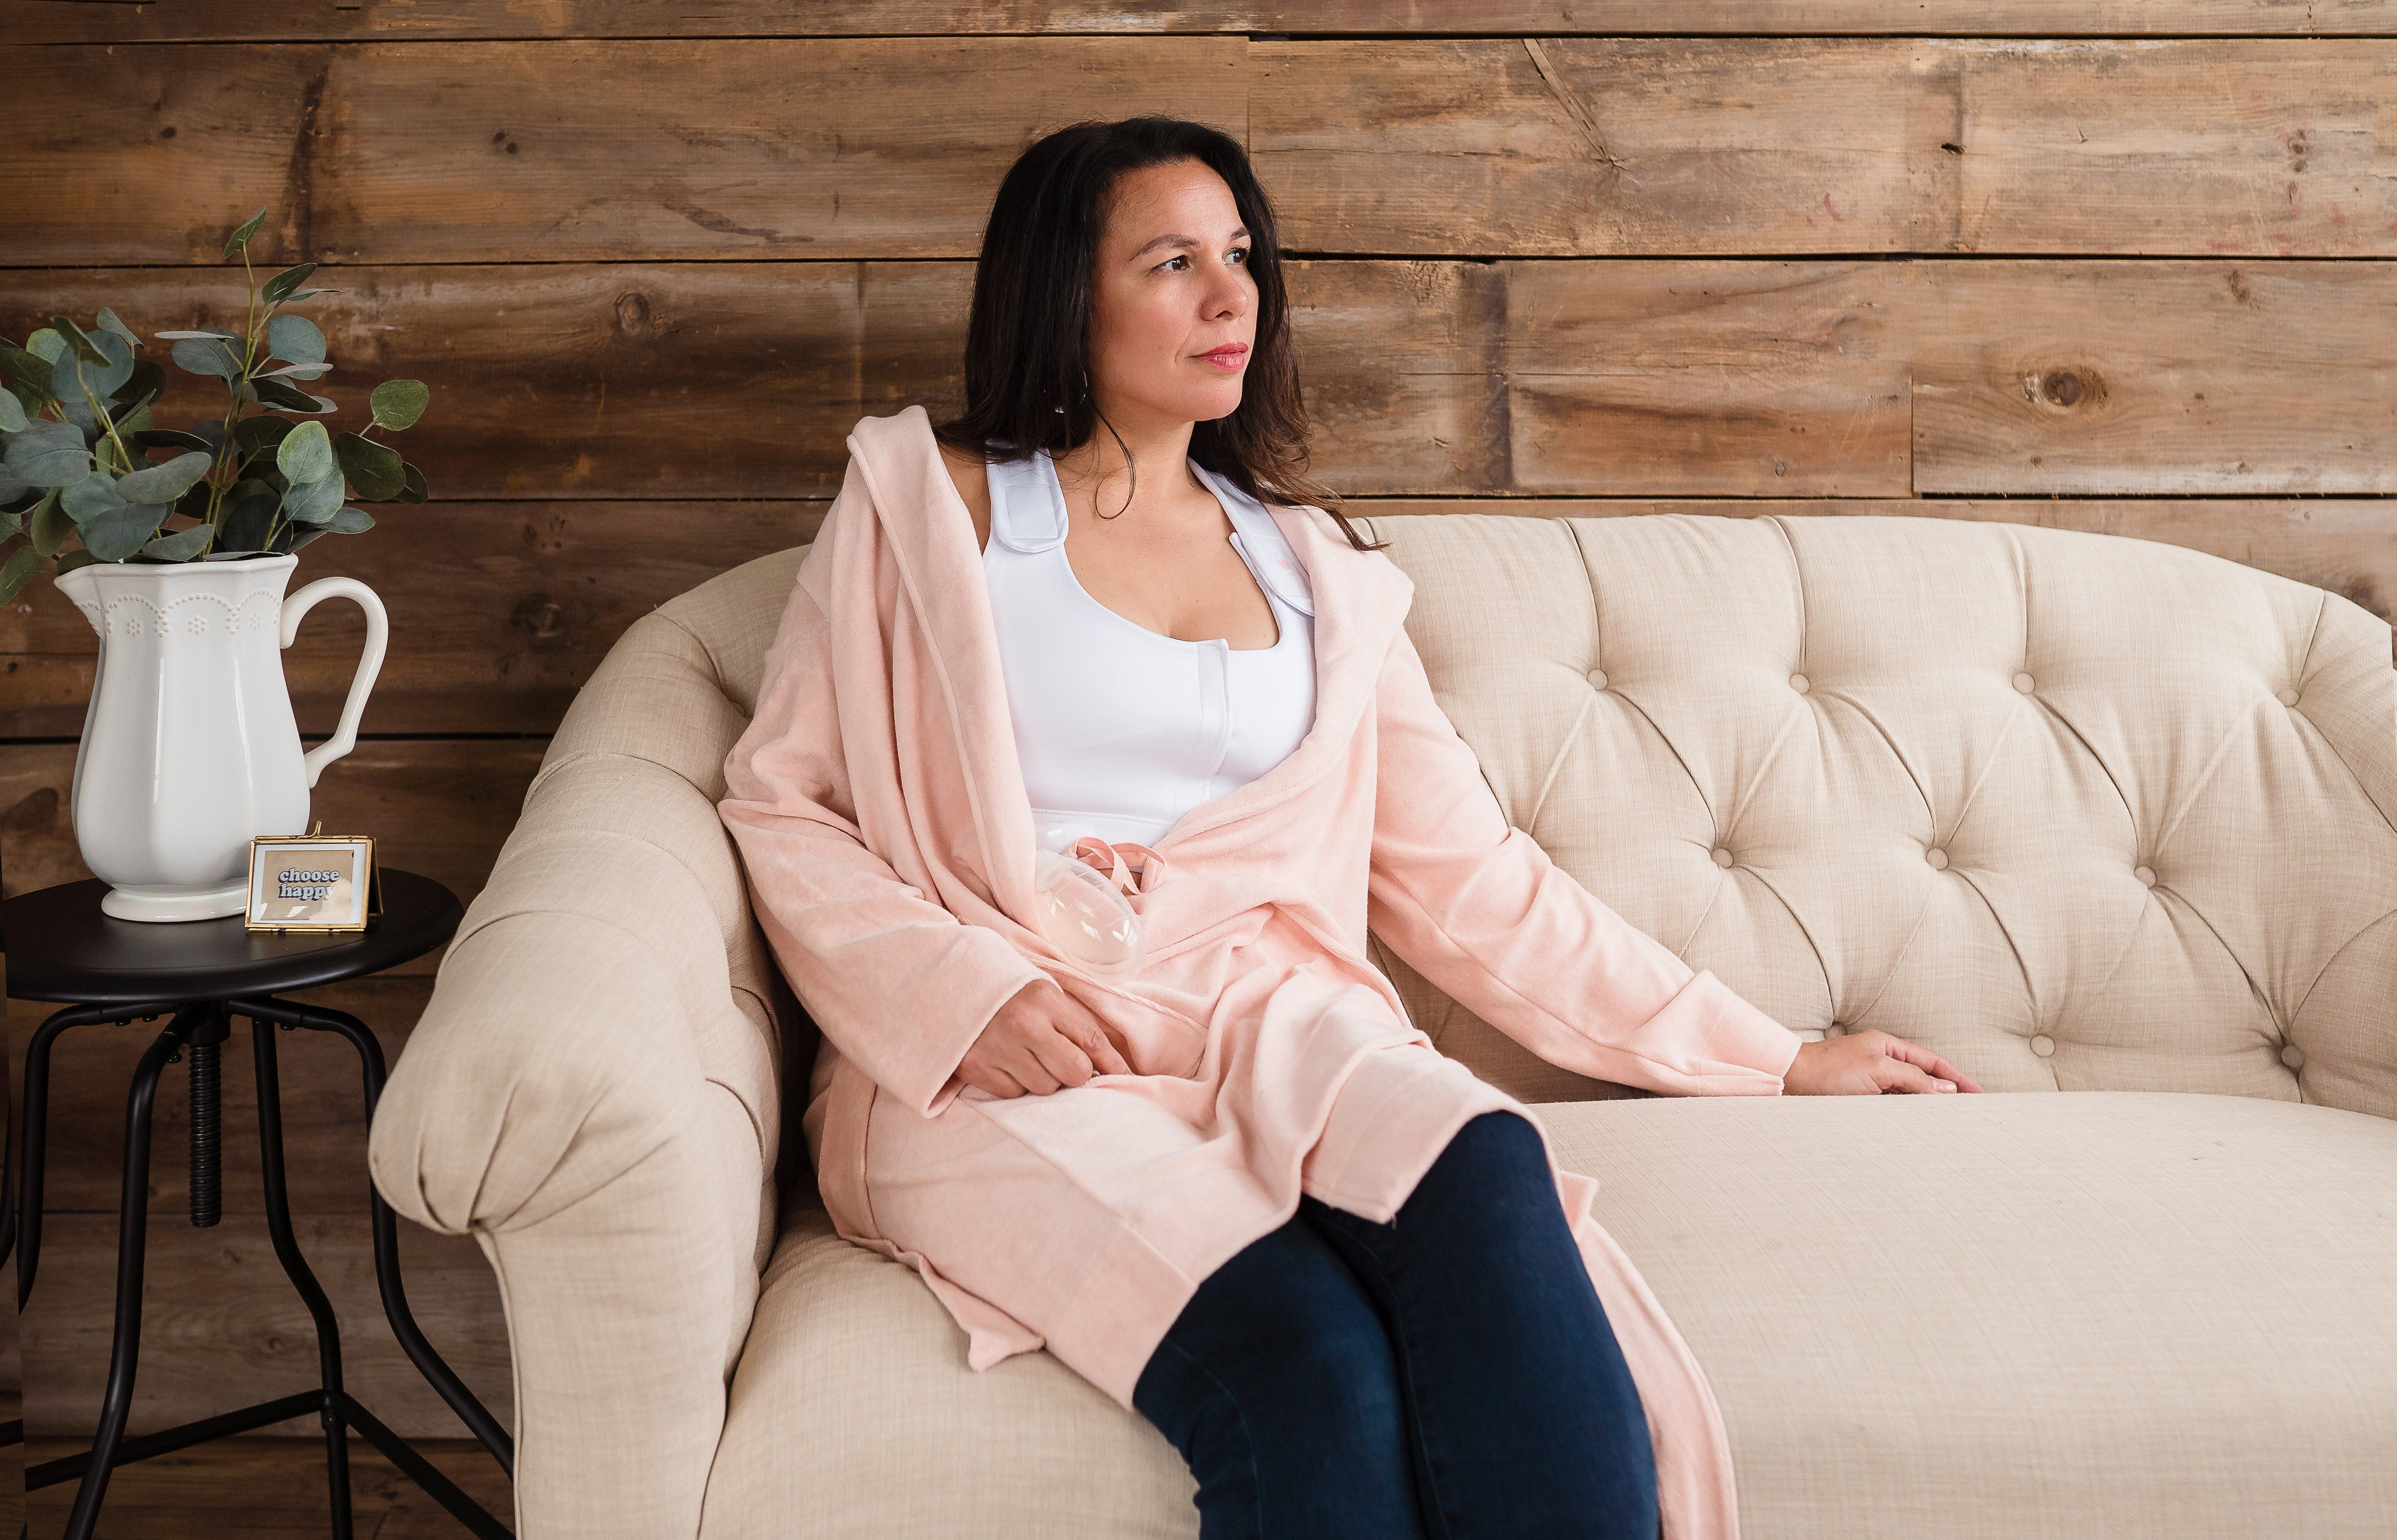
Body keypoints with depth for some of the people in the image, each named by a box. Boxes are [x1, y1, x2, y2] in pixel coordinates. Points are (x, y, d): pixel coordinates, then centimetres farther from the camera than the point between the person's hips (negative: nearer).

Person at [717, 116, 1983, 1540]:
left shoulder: (1314, 565, 21)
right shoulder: (929, 500, 12)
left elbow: (1468, 879, 19)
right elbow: (778, 805, 8)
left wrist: (1774, 1058, 17)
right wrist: (963, 996, -11)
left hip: (1266, 1022, 3)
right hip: (1005, 1066, -3)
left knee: (1484, 1173, -34)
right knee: (1304, 1363, -34)